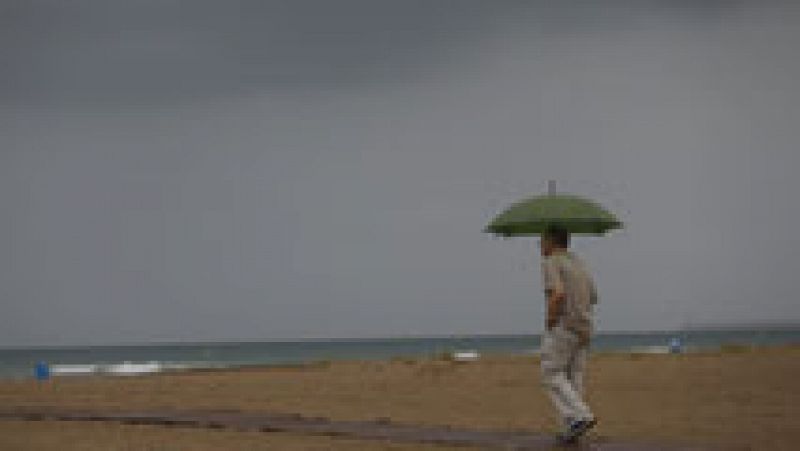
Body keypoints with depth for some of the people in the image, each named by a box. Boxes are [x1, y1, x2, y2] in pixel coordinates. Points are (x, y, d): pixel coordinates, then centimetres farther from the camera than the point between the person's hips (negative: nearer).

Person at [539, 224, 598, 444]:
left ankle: (581, 416, -19)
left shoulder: (551, 263, -9)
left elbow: (558, 295, -23)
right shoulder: (579, 263, 17)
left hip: (563, 326, -8)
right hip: (583, 329, 8)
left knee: (552, 376, -3)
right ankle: (572, 429, 5)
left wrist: (550, 322, -12)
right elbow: (592, 297, 25)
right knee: (572, 378, 9)